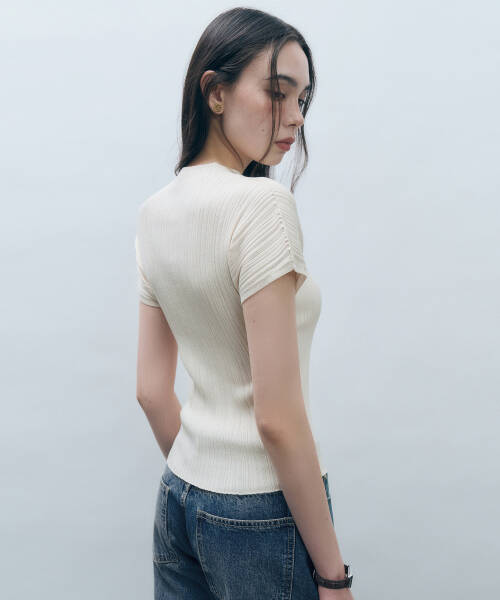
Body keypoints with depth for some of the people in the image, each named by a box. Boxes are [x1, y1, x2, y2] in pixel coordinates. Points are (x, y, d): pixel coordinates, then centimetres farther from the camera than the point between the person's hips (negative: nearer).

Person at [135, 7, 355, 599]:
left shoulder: (154, 212, 3)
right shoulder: (262, 203, -21)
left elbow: (151, 389, 8)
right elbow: (278, 418, -22)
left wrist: (193, 479, 19)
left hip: (178, 495, 8)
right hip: (262, 513, -7)